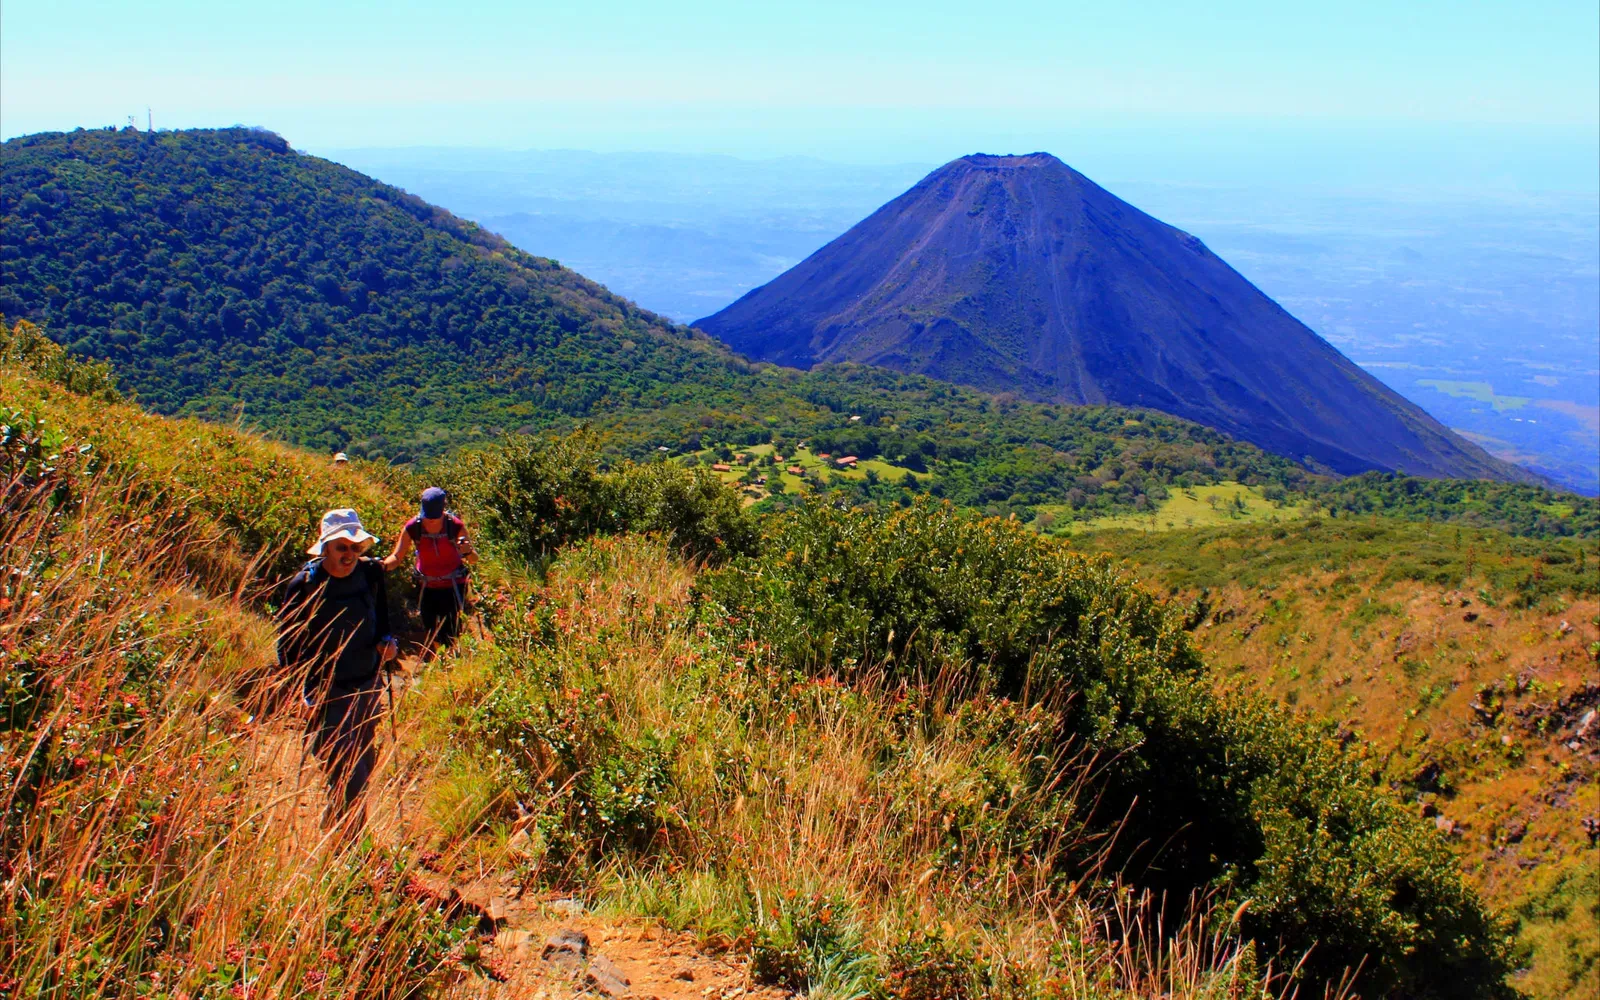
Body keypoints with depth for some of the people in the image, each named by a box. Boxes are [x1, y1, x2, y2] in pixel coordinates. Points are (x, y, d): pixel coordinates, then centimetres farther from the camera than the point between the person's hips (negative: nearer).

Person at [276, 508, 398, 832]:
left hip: (369, 687, 5)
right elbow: (287, 642, -7)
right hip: (329, 694, -5)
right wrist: (309, 687, -15)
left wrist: (386, 641, -5)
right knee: (350, 781, -10)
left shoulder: (371, 573, -2)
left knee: (364, 766, 19)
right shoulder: (304, 585, -15)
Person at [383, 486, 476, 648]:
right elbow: (397, 557, -9)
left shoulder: (456, 526, -20)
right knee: (430, 633, 11)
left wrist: (468, 551, -37)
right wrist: (383, 565, -31)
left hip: (453, 586, -3)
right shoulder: (413, 527, -16)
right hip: (427, 586, 3)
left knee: (450, 634, -6)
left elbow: (473, 559, -13)